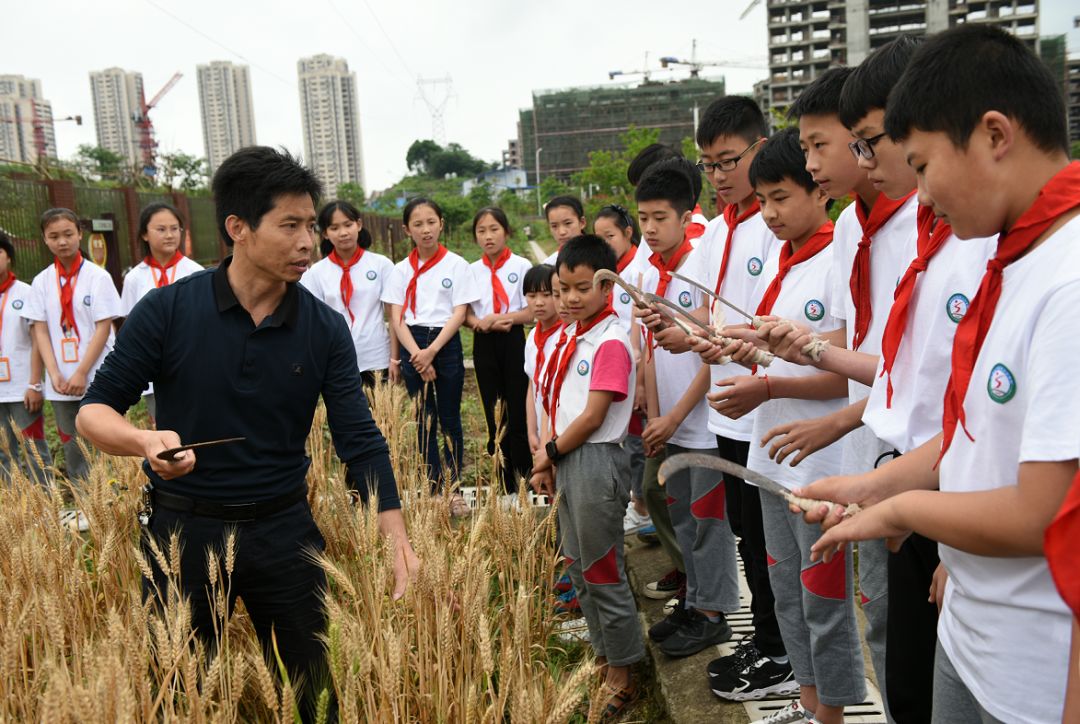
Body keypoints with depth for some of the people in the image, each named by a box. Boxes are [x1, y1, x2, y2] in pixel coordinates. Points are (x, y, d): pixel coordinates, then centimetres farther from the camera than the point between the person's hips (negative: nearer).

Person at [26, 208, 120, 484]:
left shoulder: (98, 276, -3)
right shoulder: (41, 282, 7)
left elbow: (103, 328, -7)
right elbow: (40, 331, 4)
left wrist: (82, 373, -12)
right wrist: (55, 375, -8)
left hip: (97, 379, -3)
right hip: (61, 384, 3)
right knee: (72, 450, 9)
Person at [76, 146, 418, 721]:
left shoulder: (325, 328, -6)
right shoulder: (168, 310, -11)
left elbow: (359, 439, -7)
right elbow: (94, 409, -6)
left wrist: (397, 538, -17)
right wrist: (145, 441, -29)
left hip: (283, 528, 2)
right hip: (183, 527, -1)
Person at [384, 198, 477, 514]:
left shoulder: (456, 265, -1)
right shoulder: (401, 270, 6)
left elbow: (459, 314, -5)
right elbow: (397, 318, 2)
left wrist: (432, 351, -14)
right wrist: (417, 354, -12)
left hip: (446, 344, -2)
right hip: (412, 346, 2)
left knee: (449, 419, 4)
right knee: (424, 419, 7)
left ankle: (453, 488, 14)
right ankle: (433, 485, 17)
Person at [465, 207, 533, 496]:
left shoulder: (521, 265, -2)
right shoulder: (471, 270, 7)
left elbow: (531, 311, -5)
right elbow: (465, 313, 7)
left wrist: (505, 318, -18)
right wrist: (479, 322, -14)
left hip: (514, 342, -3)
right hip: (484, 345, 4)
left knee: (518, 412, -3)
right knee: (494, 415, 8)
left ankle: (528, 480, 9)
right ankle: (505, 486, 18)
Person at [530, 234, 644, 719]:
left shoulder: (610, 342, -15)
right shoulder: (570, 337, 11)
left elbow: (593, 416, -18)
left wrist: (551, 451, -7)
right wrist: (546, 455, 4)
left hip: (596, 461, -9)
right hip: (567, 461, 9)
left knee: (602, 570, 1)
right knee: (578, 566, 18)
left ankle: (621, 677, 17)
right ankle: (603, 656, 35)